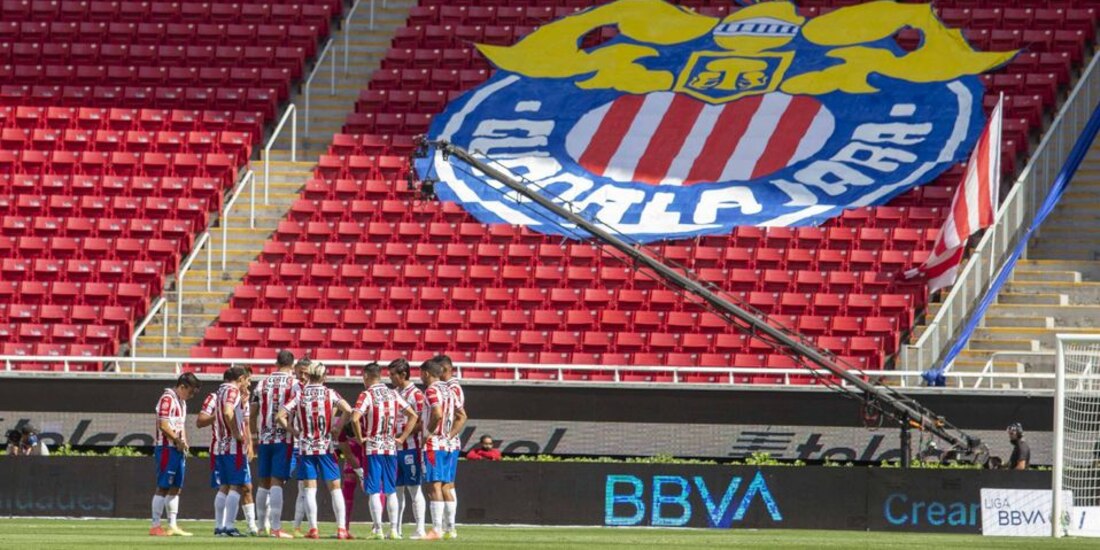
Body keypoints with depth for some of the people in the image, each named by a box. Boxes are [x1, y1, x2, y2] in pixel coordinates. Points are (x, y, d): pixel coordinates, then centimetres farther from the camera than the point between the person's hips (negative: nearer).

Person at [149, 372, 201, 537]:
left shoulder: (181, 402, 18)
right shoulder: (167, 399, -11)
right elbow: (163, 425, -19)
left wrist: (184, 443, 9)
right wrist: (179, 440, -15)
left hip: (178, 449, 10)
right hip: (167, 448, -10)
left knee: (175, 487, 11)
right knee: (163, 487, -7)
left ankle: (172, 526, 15)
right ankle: (155, 526, -4)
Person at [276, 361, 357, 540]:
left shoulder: (300, 395, 1)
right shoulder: (330, 394, -2)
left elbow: (280, 416, -5)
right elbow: (348, 411, -15)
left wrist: (293, 431, 5)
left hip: (306, 447, 1)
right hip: (326, 446, -1)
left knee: (310, 489, 3)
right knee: (335, 488, 5)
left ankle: (313, 529, -2)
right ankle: (341, 529, 0)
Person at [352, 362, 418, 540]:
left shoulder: (366, 395, -10)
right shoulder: (393, 394, 6)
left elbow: (355, 418, -25)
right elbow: (413, 416, 7)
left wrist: (360, 438, -11)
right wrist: (402, 438, 8)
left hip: (372, 448, -5)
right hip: (391, 448, 5)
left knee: (374, 492, -2)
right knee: (390, 491, 11)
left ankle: (378, 529, -6)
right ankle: (393, 529, 9)